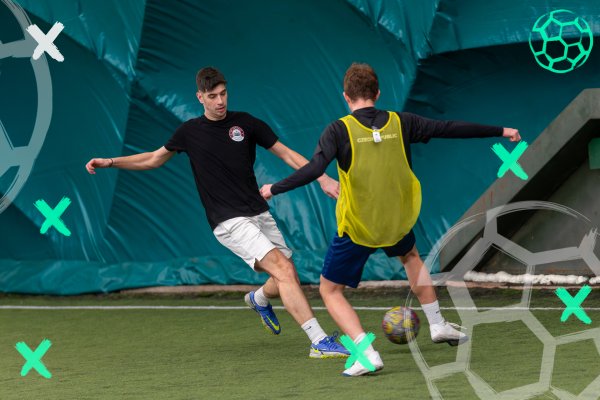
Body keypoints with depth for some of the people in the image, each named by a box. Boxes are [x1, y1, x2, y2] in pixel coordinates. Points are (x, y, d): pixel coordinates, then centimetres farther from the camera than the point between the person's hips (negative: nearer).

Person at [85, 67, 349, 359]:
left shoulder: (246, 123, 5)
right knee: (283, 269, -21)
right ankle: (320, 342, -25)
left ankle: (259, 299, 42)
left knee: (288, 281, 4)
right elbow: (155, 159, 19)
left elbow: (286, 154, 8)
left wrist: (323, 178, -2)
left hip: (259, 214, 4)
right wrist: (110, 162, 13)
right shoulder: (191, 132, 4)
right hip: (230, 222, -4)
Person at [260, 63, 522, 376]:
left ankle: (366, 352, -10)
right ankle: (438, 325, 41)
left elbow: (314, 169, -24)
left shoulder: (340, 130, -13)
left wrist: (274, 189, -10)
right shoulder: (400, 123, -3)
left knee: (330, 290, 10)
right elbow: (450, 128, 3)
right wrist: (500, 131, 13)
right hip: (398, 221, 4)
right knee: (410, 256, 37)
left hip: (356, 228, -4)